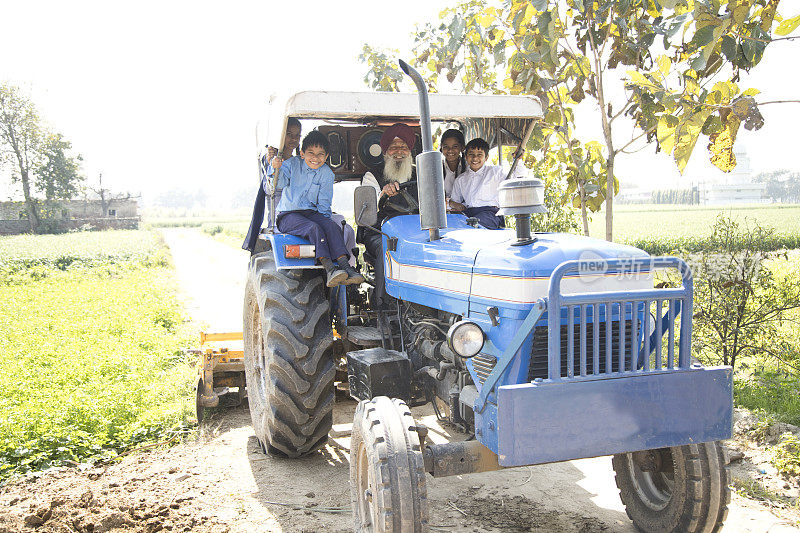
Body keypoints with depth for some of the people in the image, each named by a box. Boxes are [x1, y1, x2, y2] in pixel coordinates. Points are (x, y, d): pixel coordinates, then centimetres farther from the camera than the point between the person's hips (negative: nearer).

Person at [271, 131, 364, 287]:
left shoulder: (327, 173, 7)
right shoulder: (293, 164, 0)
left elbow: (324, 204, 10)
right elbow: (280, 183, -15)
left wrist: (324, 221, -2)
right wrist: (276, 169, -35)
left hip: (312, 212, 3)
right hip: (287, 215, -3)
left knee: (333, 226, -25)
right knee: (314, 228, -31)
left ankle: (344, 265, -37)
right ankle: (329, 269, -41)